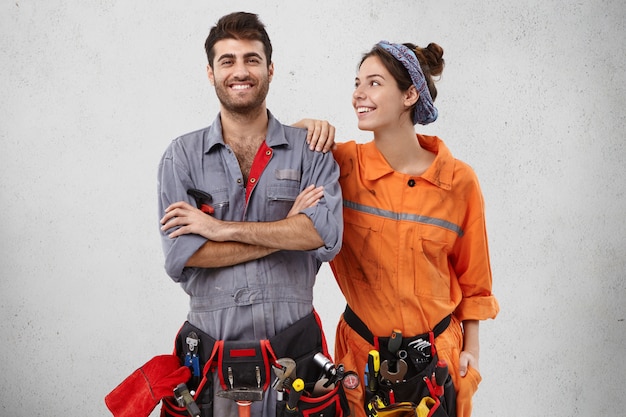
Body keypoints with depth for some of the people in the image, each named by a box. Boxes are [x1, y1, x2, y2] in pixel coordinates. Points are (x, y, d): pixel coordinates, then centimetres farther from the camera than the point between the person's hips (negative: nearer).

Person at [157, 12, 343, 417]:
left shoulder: (309, 150, 1)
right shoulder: (182, 156, 2)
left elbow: (326, 234, -15)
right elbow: (181, 255, -11)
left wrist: (221, 228, -15)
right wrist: (288, 232, -11)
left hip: (294, 349, 0)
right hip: (213, 354, 0)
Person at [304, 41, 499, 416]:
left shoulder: (459, 181, -9)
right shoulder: (343, 163, -9)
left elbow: (471, 277, 2)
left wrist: (472, 350, 4)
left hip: (438, 352, 0)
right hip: (361, 350, 0)